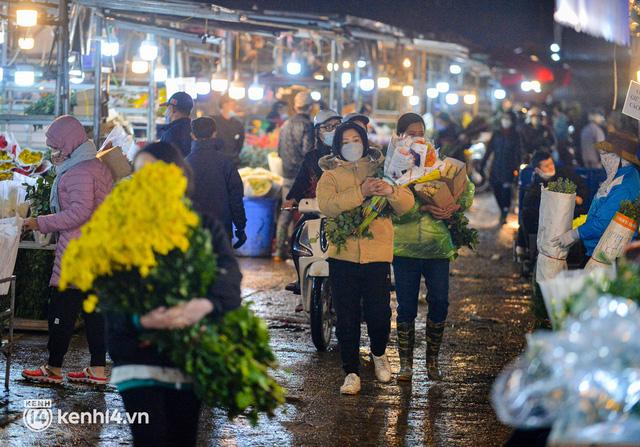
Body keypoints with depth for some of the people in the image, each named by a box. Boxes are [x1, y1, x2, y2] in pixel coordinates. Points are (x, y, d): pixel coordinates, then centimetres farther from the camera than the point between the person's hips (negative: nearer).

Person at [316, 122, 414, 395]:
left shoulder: (381, 170, 11)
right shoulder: (330, 175, 8)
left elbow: (407, 204, 0)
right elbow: (326, 205, -13)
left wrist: (391, 191, -22)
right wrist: (360, 192, -23)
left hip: (377, 252, 0)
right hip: (343, 254, 0)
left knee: (379, 311, -1)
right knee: (346, 317, 2)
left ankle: (379, 354, 29)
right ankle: (351, 372, 13)